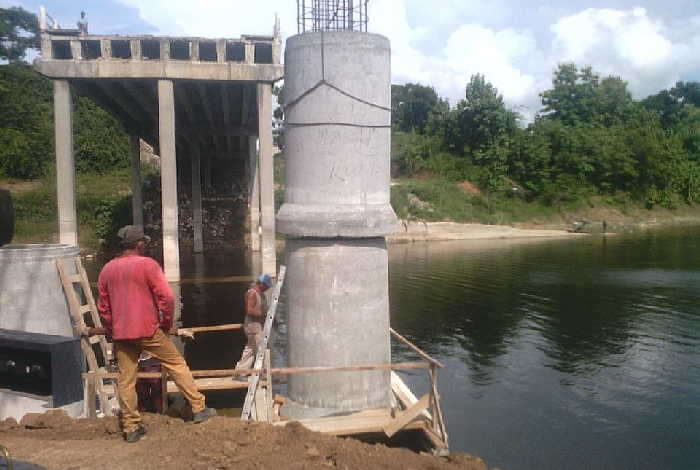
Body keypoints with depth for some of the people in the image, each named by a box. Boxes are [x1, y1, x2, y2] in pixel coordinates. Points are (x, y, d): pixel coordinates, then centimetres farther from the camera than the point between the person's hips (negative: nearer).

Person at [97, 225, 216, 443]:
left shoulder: (106, 270, 9)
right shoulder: (147, 264, -7)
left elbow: (103, 307, 15)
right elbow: (166, 297, -13)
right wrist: (167, 324, 1)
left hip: (120, 334, 5)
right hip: (148, 330, -5)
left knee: (126, 380, 9)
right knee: (177, 364, 7)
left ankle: (131, 428, 15)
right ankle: (199, 409, 11)